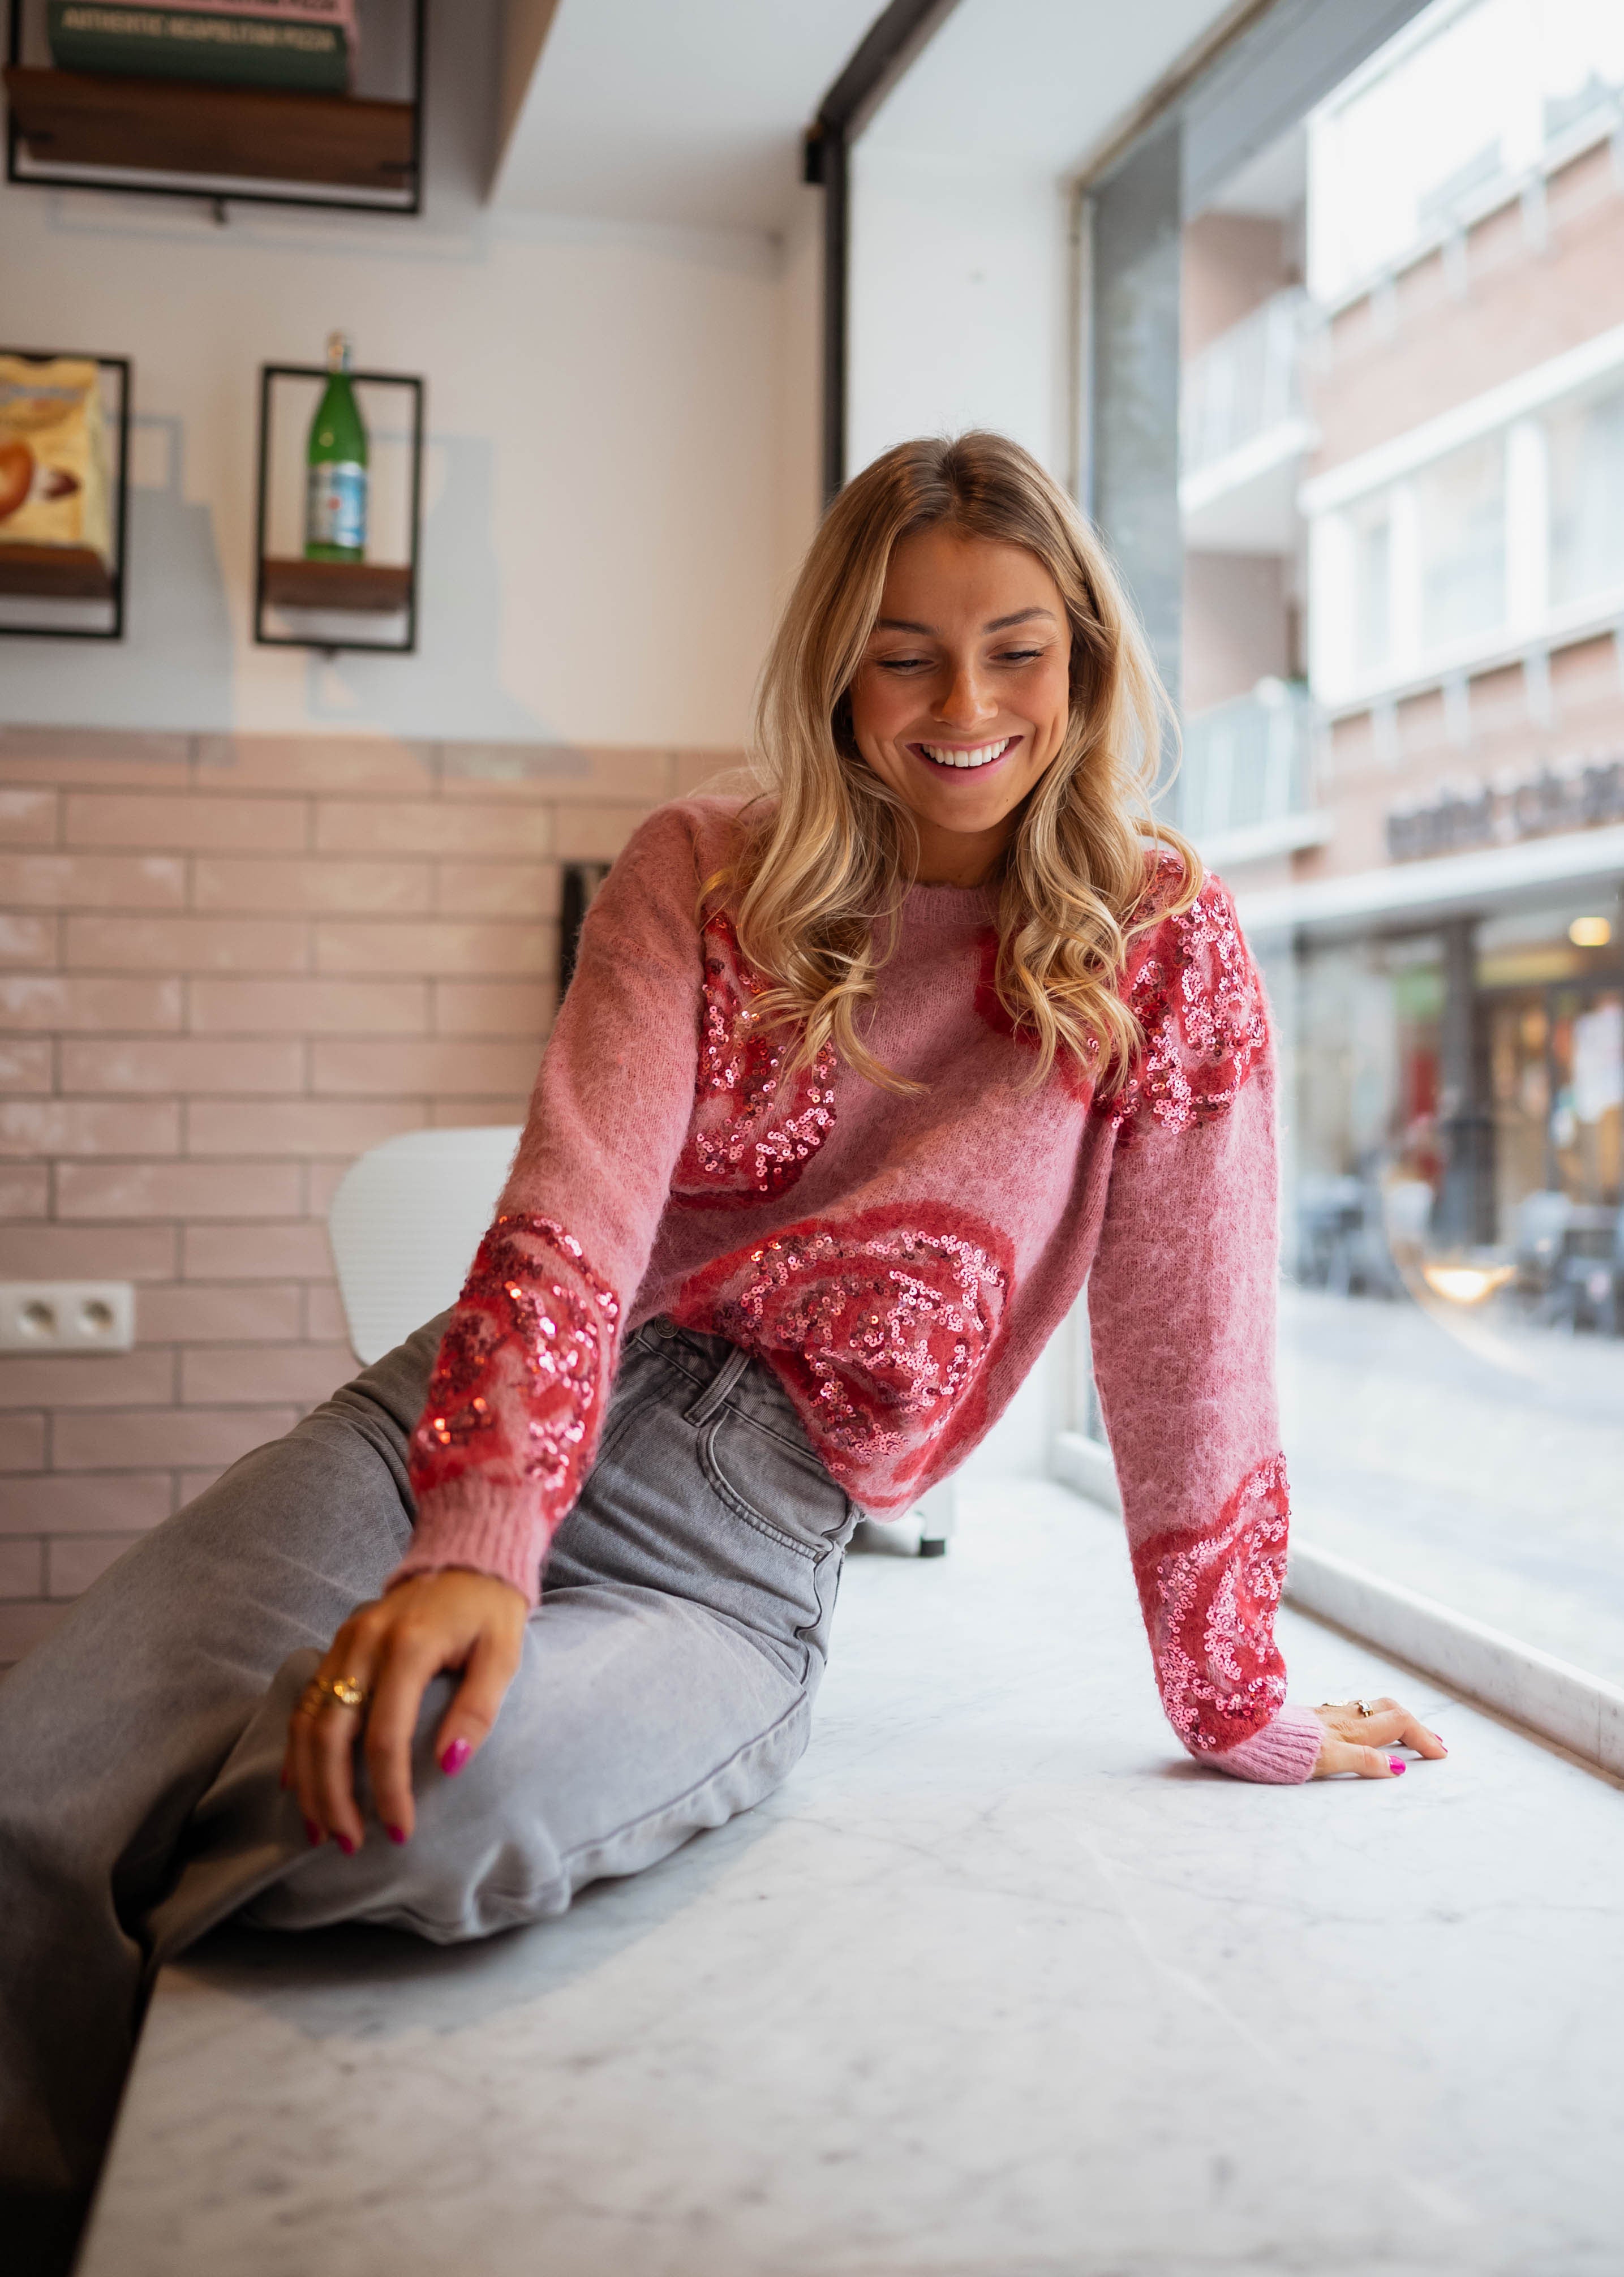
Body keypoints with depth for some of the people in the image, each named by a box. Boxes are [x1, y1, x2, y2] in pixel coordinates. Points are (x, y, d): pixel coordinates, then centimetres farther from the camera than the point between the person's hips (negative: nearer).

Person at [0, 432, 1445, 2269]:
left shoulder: (1166, 949, 1)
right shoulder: (702, 879, 4)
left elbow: (1187, 1350, 2)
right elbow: (571, 1222, -11)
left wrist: (1240, 1713, 7)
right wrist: (476, 1546, -27)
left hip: (737, 1550, -1)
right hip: (468, 1427, 2)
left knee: (435, 1815, -35)